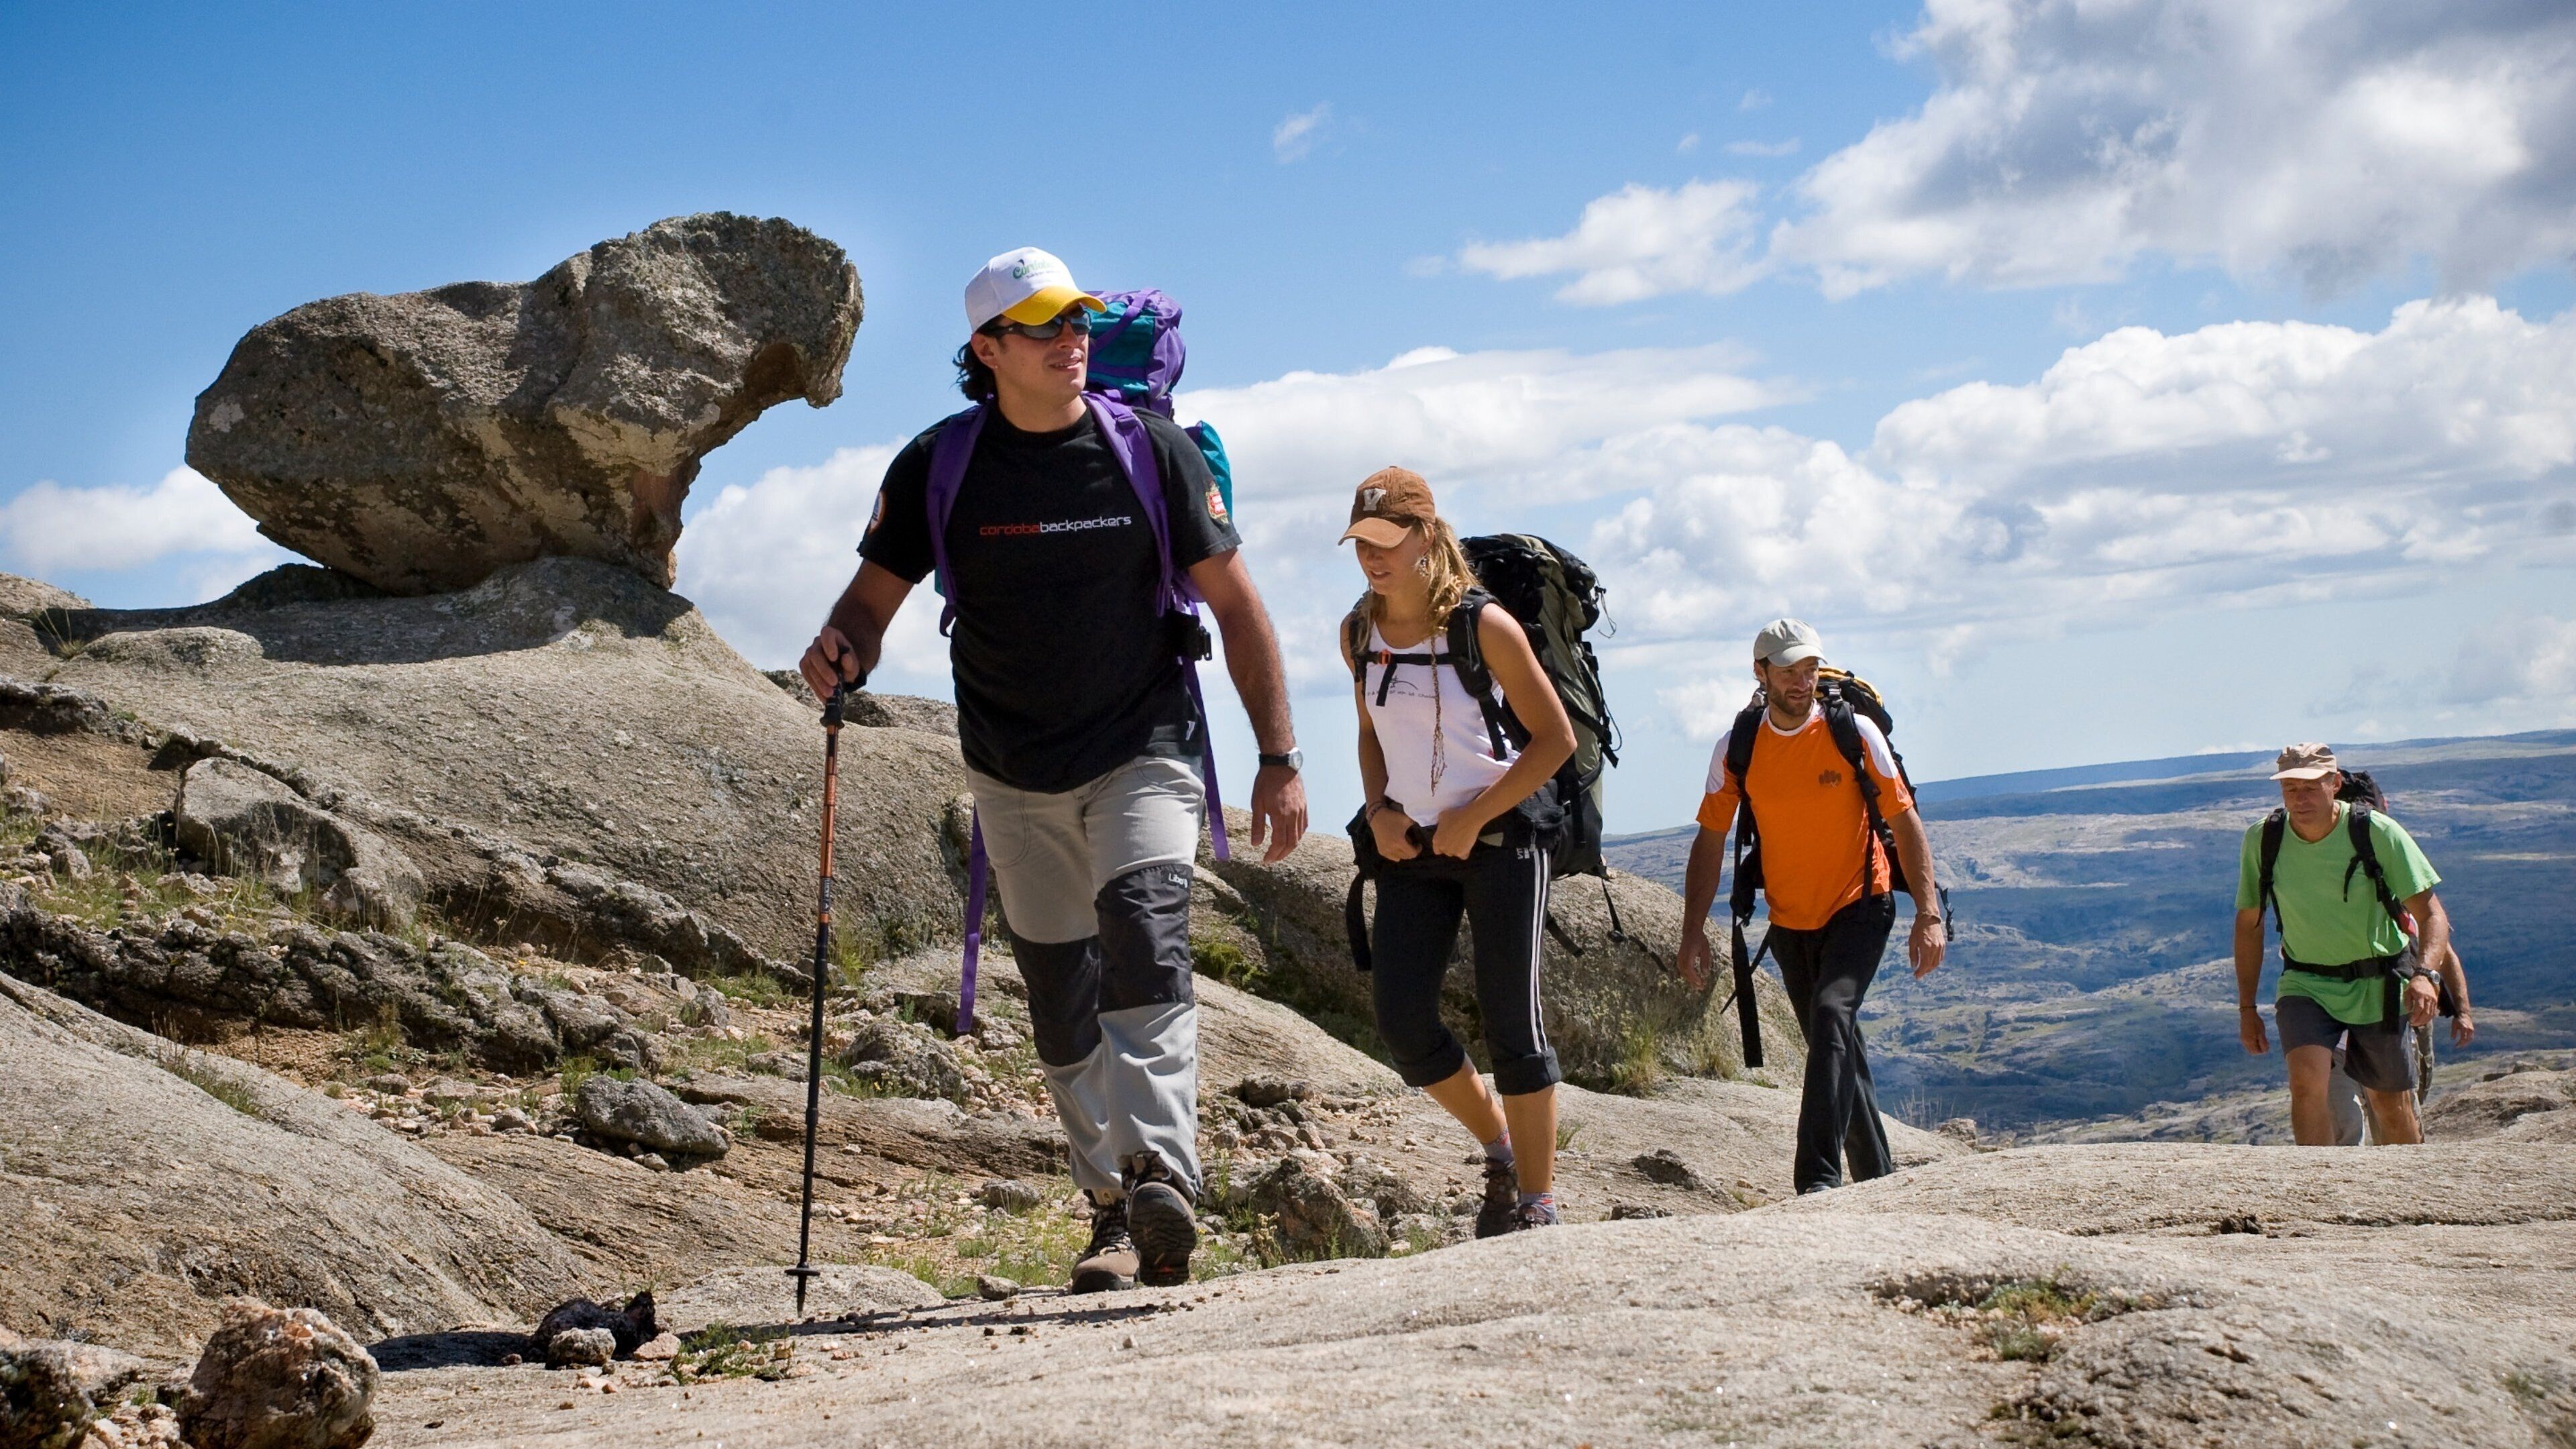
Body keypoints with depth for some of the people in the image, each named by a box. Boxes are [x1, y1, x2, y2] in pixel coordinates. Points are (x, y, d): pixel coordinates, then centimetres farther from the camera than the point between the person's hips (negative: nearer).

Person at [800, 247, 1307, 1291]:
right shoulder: (938, 468, -4)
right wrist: (841, 648, -22)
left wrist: (1278, 756, -4)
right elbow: (875, 596, 3)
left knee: (1143, 934, -26)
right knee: (1060, 995, 6)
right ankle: (1114, 1211, 17)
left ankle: (1162, 1178, -35)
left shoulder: (1152, 450, -5)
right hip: (1016, 780, 2)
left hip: (1144, 754, -2)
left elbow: (1234, 603, 0)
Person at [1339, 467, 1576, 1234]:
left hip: (1501, 838, -5)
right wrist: (1379, 811, 1)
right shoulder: (1358, 634, 3)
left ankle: (1538, 1199, 8)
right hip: (1411, 846, 5)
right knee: (1400, 1018, -3)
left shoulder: (1484, 626, -13)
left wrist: (1473, 819, -13)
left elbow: (1556, 739, -9)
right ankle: (1500, 1147, 21)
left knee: (1510, 1020, -4)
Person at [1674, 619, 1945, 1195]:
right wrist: (1694, 931, -6)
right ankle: (1877, 1176, 29)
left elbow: (1905, 823, -7)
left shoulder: (1855, 733, -11)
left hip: (1859, 908, -4)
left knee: (1832, 1014, -26)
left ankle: (1819, 1178, -31)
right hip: (1789, 923, 4)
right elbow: (1710, 843, 2)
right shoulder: (1736, 752, -5)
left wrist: (1928, 915, -14)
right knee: (1837, 1048, 13)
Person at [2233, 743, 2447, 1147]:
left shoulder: (2379, 833, -15)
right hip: (2305, 984, 1)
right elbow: (2248, 924, 5)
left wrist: (2423, 974, -33)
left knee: (2391, 1107, 9)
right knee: (2307, 1079, -25)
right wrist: (2246, 1007, 5)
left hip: (2378, 985, -1)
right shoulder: (2262, 839, -8)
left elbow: (2431, 915, -14)